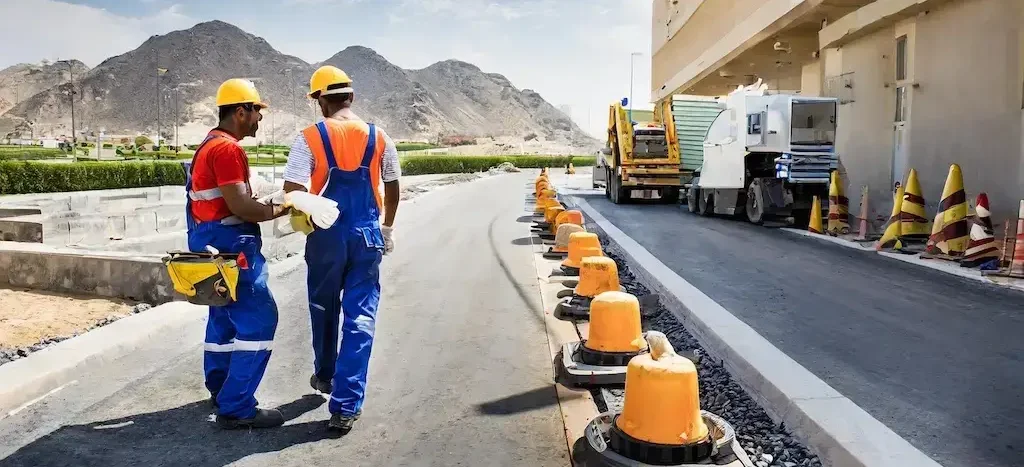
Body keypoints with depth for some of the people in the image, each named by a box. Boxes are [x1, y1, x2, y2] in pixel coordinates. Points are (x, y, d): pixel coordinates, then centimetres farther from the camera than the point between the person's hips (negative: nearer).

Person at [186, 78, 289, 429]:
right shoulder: (227, 148, -16)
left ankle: (221, 391, 32)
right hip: (229, 245, -11)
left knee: (224, 317, 19)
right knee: (258, 320, -10)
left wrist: (265, 204, 8)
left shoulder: (211, 145, 17)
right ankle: (236, 408, -8)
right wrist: (282, 209, -12)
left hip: (213, 243, 11)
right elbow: (239, 206, -22)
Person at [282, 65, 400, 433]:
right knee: (360, 317, 2)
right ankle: (346, 406, 0)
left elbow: (293, 192, -14)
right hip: (368, 235, 1)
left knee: (324, 309, 21)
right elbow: (392, 191, 12)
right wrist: (387, 229, 25)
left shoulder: (309, 138, -6)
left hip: (326, 235, -1)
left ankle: (325, 376, 42)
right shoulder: (379, 138, 2)